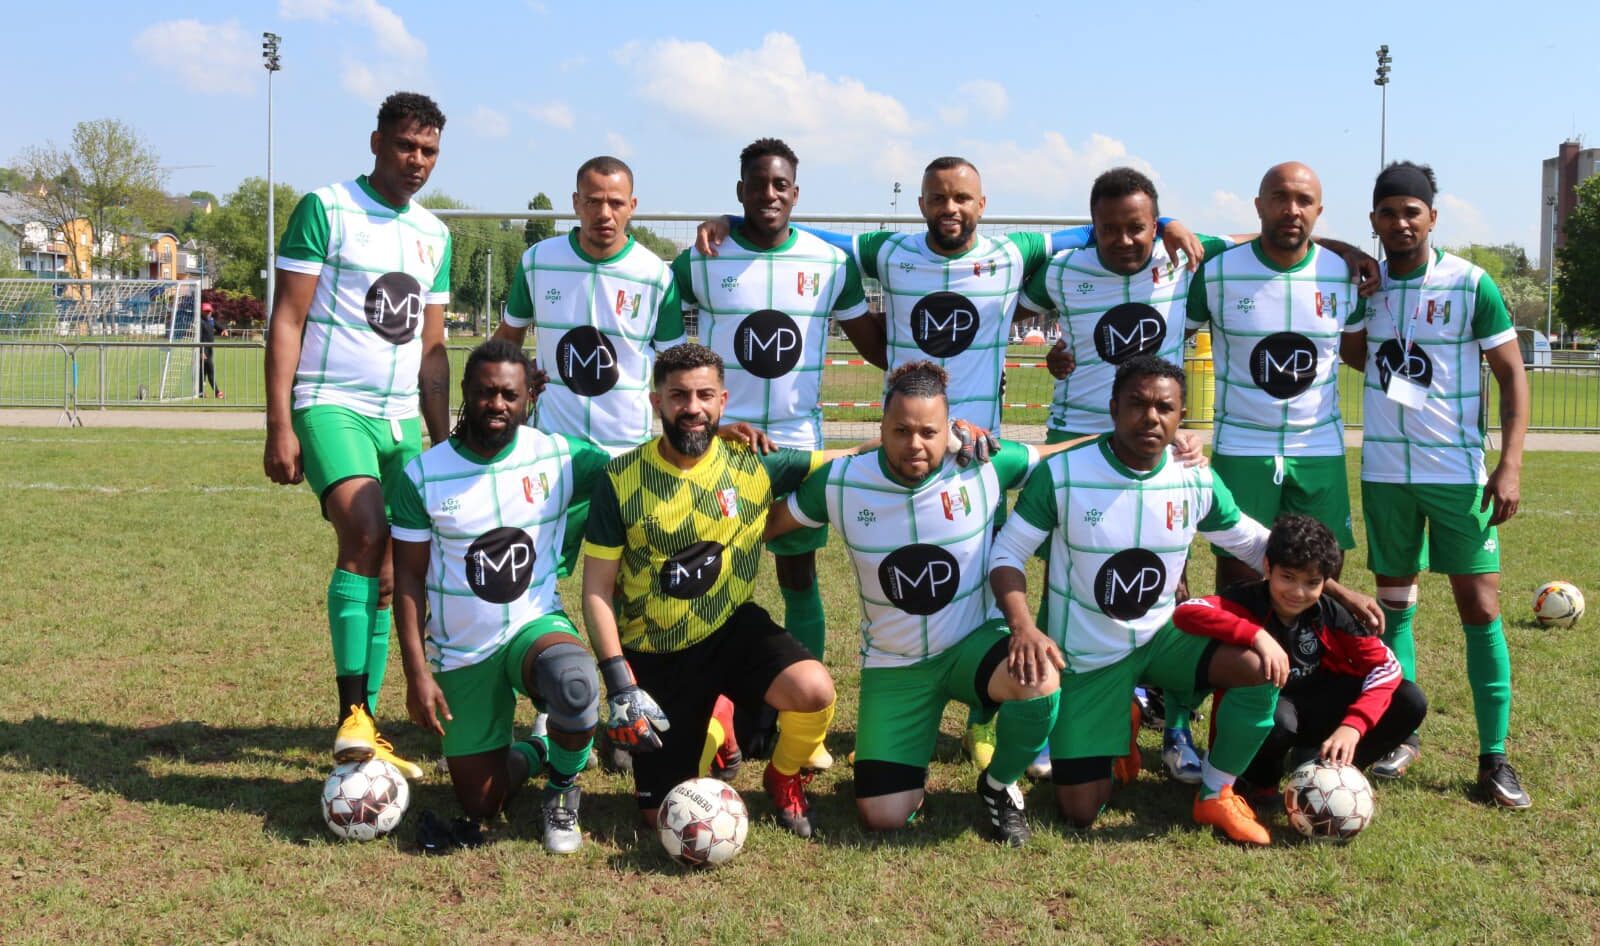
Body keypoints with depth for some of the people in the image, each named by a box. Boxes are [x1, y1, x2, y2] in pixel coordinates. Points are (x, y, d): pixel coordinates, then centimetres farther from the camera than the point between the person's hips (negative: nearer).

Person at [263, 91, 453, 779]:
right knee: (366, 533, -27)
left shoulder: (434, 235, 15)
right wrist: (279, 425, -13)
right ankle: (352, 714, -20)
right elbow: (286, 321, -7)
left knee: (384, 571, 5)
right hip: (331, 405, -6)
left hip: (402, 416, 6)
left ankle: (366, 729, 15)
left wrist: (442, 442, 16)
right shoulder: (325, 208, -3)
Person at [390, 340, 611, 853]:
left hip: (536, 624, -1)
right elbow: (409, 577, -4)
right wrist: (416, 672, -10)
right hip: (460, 652, 1)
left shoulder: (560, 456, -7)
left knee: (575, 683, -39)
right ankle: (533, 752, 39)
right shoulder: (424, 475, -8)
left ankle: (562, 786, -5)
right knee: (481, 807, 2)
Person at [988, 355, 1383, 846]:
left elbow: (1256, 544, 7)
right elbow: (1008, 553, -13)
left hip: (1162, 636, 3)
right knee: (1081, 812, -5)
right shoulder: (1061, 474, -20)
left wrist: (1337, 591, 0)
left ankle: (1215, 796, -1)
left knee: (1262, 665, -25)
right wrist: (1023, 627, -31)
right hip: (1085, 655, -3)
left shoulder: (1197, 481, -8)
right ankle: (1115, 722, 30)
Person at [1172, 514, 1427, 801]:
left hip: (1320, 709, 4)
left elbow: (1384, 666, -12)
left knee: (1410, 702, -14)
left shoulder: (1332, 614, -8)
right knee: (1277, 718, -41)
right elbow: (1185, 612, -37)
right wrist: (1257, 635, -48)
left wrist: (1352, 726, -29)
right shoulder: (1249, 602, -19)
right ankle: (1261, 781, -6)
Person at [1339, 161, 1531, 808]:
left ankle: (1494, 757, 4)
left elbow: (1512, 373, -5)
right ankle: (1402, 735, 21)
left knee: (1480, 608, -3)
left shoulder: (1470, 285, -7)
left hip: (1458, 470, -3)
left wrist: (1510, 465, -15)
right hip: (1385, 470, 4)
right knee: (1394, 603, 9)